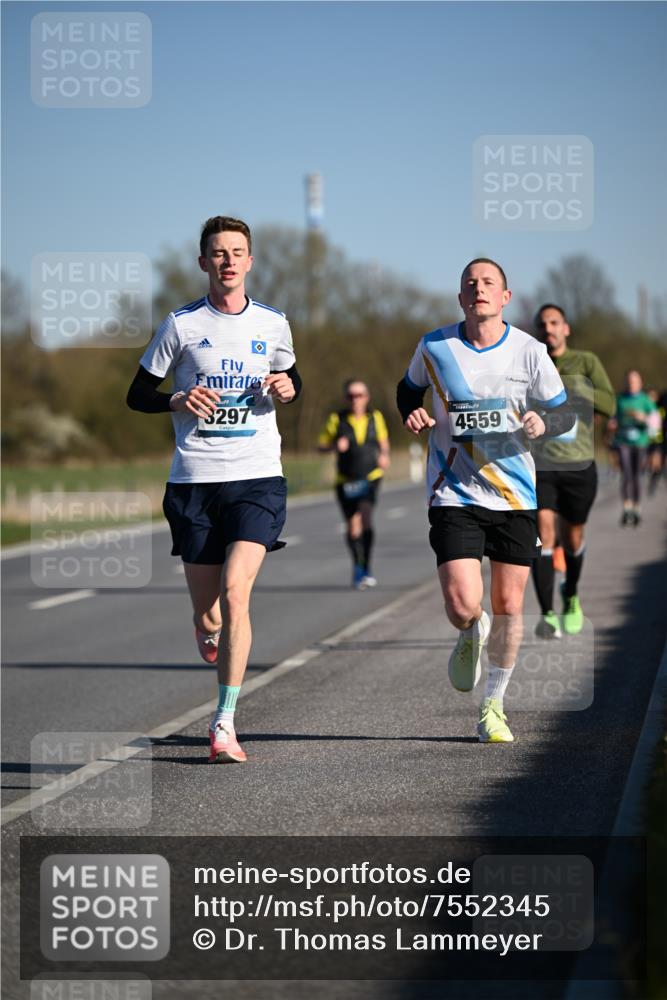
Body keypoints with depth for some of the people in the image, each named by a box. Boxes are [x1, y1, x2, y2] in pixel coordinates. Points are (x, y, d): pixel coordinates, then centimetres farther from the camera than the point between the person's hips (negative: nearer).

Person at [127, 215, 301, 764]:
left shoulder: (273, 324, 8)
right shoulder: (181, 325, 2)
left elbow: (291, 378, 25)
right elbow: (138, 394, 8)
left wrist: (287, 387, 1)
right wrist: (178, 400, -12)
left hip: (258, 477, 0)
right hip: (195, 478, 0)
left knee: (235, 589, -19)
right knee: (207, 612, 3)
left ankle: (225, 723, -15)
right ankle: (210, 631, 44)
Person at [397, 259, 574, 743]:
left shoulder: (529, 351, -3)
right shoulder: (434, 347, -2)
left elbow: (565, 413, 5)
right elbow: (409, 388, 18)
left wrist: (542, 422, -17)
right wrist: (412, 414, -4)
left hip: (515, 496, 1)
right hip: (454, 495, -1)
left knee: (508, 606, 5)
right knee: (463, 606, -15)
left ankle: (494, 705, 24)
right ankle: (472, 636, 24)